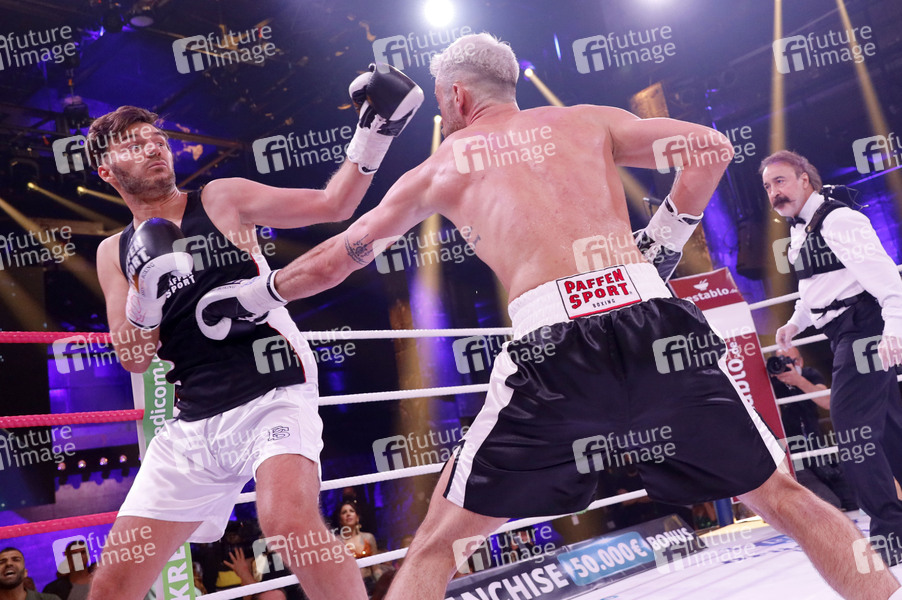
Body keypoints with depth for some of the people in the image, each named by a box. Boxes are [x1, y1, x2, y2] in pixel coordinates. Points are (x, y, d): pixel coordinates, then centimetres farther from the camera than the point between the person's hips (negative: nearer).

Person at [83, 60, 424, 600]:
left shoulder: (223, 200, 5)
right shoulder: (115, 252, 14)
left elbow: (333, 204, 3)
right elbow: (134, 358, 6)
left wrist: (373, 134, -8)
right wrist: (145, 290, -12)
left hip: (273, 397, -4)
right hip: (194, 423, 5)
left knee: (291, 521, -34)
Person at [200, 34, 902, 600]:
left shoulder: (440, 166, 21)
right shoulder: (587, 121, 23)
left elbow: (331, 262, 28)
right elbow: (711, 148, 12)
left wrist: (246, 297, 42)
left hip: (554, 341, -2)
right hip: (654, 317, 2)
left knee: (444, 537, 14)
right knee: (781, 493, 19)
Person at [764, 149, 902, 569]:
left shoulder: (837, 219, -15)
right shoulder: (799, 231, 15)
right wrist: (796, 322, 20)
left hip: (864, 327, -10)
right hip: (846, 334, 10)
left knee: (852, 425, -14)